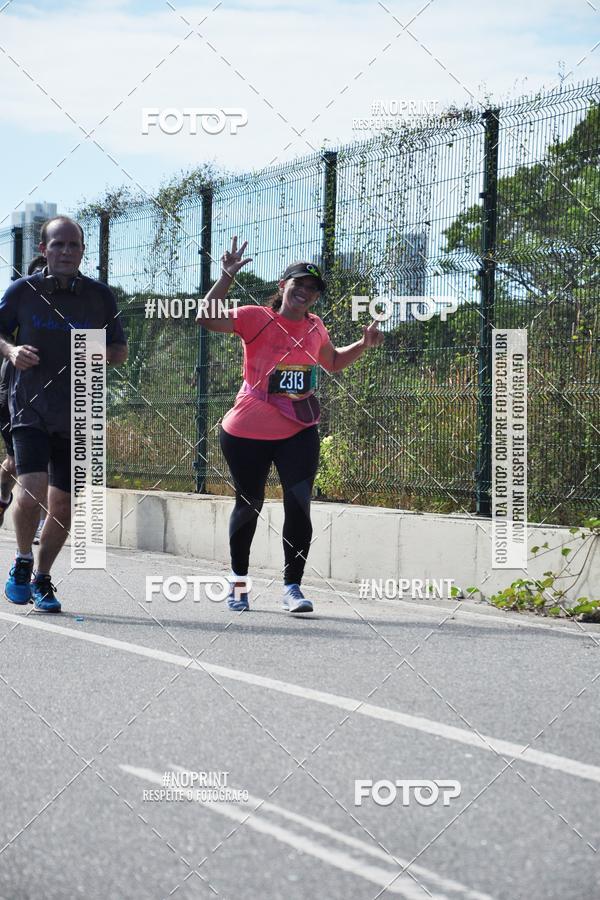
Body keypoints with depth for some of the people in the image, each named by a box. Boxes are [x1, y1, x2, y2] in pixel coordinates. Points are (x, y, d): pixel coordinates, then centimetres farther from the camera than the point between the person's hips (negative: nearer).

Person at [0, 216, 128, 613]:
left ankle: (42, 579, 27)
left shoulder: (100, 296, 0)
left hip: (77, 416, 2)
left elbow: (121, 351, 9)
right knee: (32, 491, -19)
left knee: (63, 506, 6)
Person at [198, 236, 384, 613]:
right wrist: (227, 276, -28)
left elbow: (333, 362, 28)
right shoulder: (257, 318, -8)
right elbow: (208, 318, -22)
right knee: (249, 505, 9)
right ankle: (239, 579, 29)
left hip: (299, 432, 3)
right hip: (248, 432, -3)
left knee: (299, 504, -11)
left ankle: (293, 586, -3)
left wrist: (364, 344, 13)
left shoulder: (315, 327, 8)